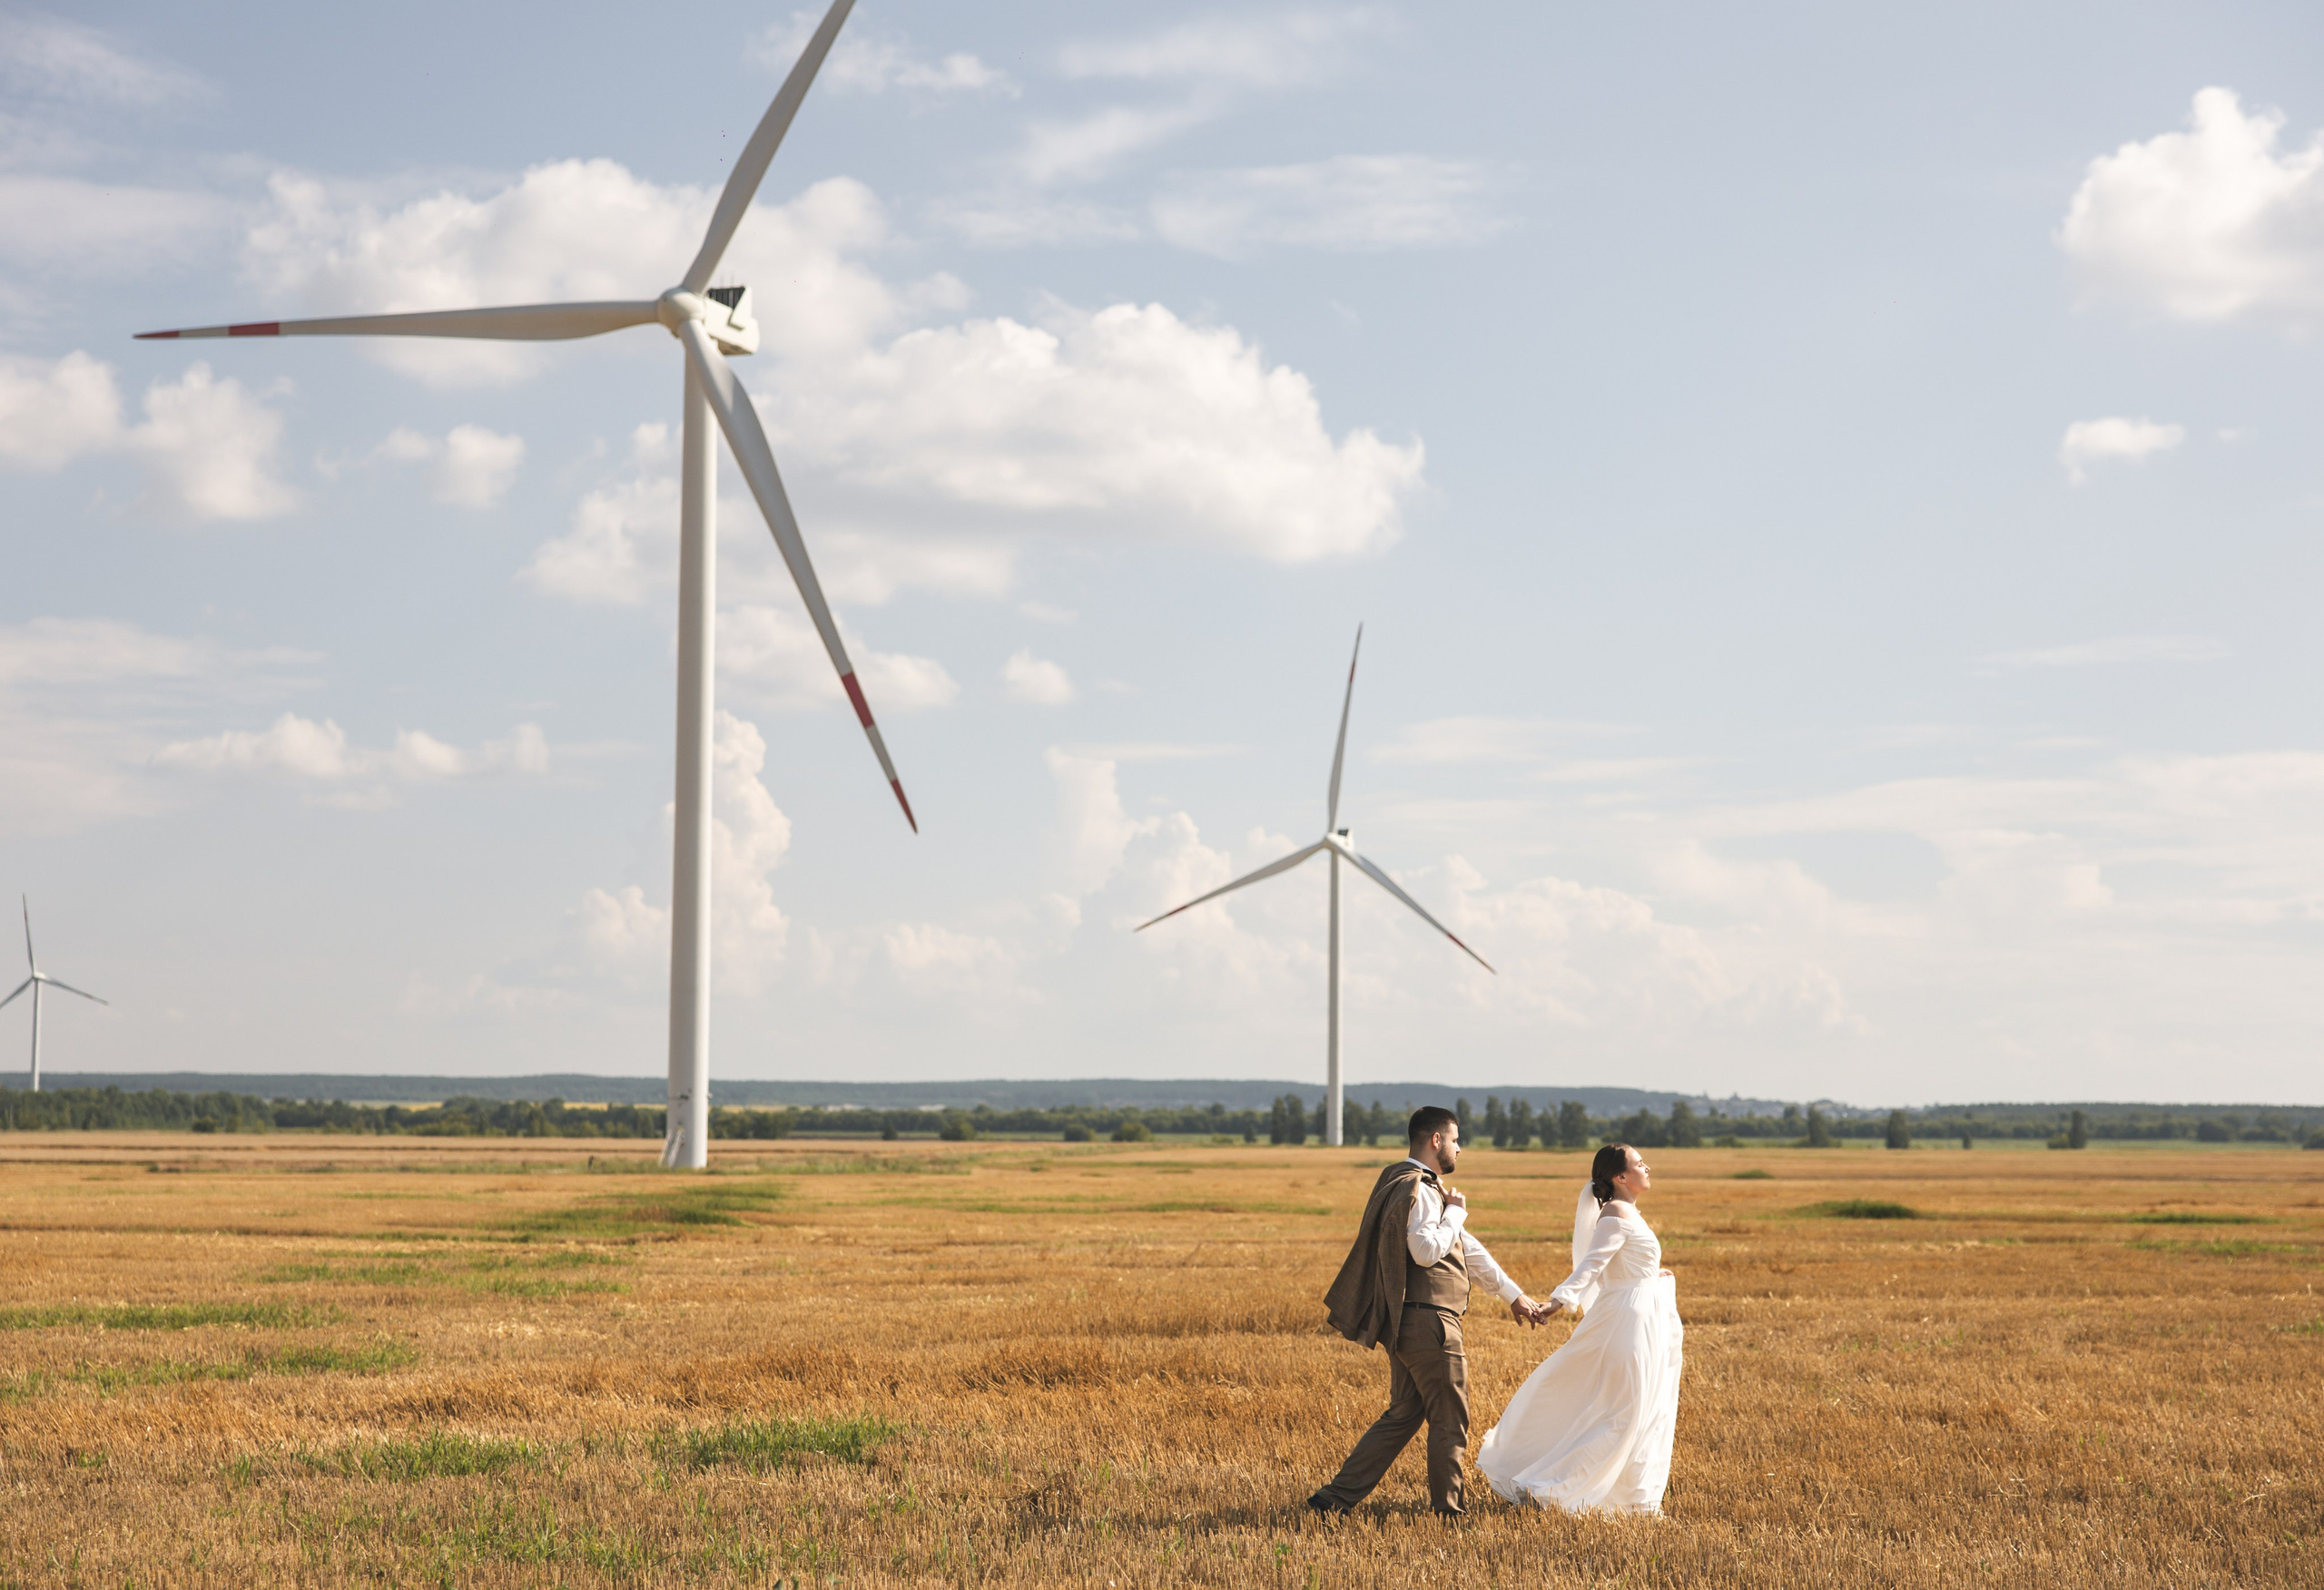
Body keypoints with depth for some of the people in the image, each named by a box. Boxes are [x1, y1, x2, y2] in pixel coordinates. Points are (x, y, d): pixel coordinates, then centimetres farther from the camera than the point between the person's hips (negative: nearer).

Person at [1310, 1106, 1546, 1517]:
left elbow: (1468, 1249, 25)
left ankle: (1336, 1497, 8)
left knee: (1404, 1414, 12)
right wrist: (1456, 1212, -12)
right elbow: (1426, 1250, -27)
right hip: (1428, 1321, -10)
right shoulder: (1417, 1190, -13)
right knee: (1450, 1419, 2)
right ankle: (1446, 1509, 11)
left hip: (1407, 1324, 10)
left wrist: (1514, 1295, 28)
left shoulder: (1427, 1189, 20)